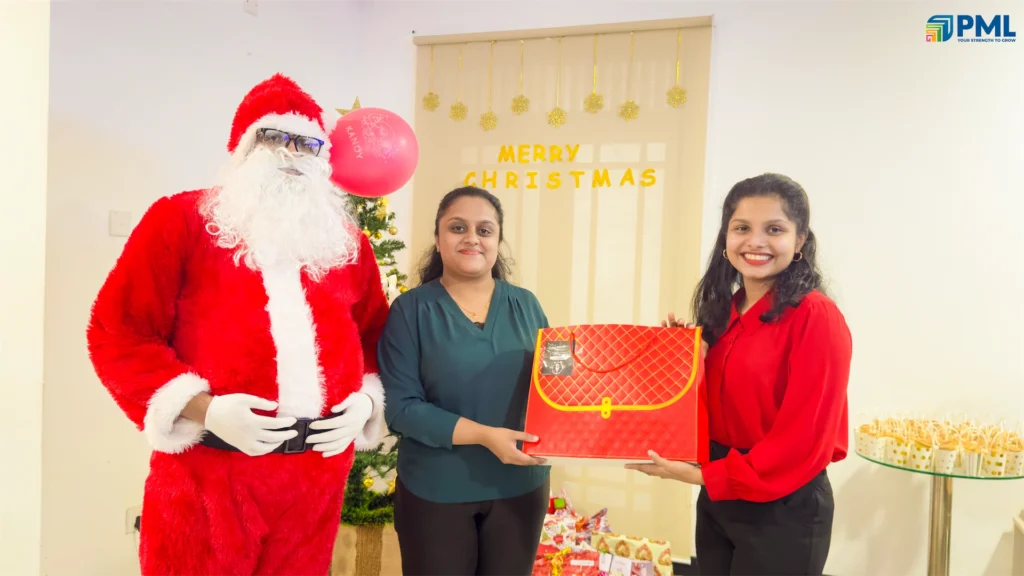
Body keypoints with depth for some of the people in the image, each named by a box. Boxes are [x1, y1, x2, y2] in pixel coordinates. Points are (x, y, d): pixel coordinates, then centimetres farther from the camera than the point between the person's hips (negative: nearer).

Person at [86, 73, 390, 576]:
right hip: (208, 471, -3)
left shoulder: (345, 241, 11)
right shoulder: (181, 219, -1)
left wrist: (367, 400, -1)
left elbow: (377, 336, 18)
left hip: (318, 470, 4)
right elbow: (118, 332, -6)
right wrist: (204, 410, -17)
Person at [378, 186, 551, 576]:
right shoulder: (411, 309, -8)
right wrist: (483, 435, -23)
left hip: (520, 487, 3)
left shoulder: (526, 305, 2)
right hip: (434, 492, -3)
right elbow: (400, 406, -14)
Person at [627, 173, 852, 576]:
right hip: (717, 500, 7)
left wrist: (698, 475, -18)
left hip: (783, 510, -6)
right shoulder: (724, 312, 5)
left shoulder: (816, 317, -17)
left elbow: (802, 441, -20)